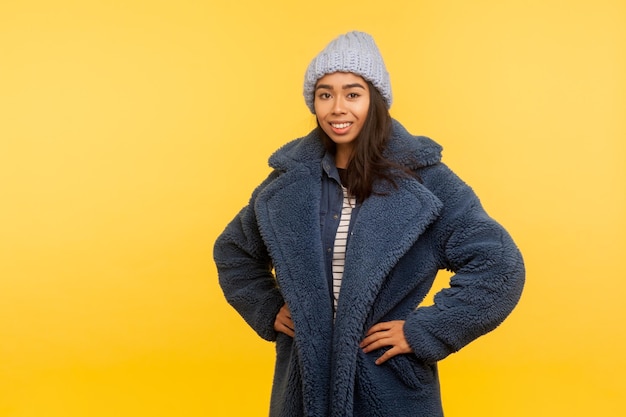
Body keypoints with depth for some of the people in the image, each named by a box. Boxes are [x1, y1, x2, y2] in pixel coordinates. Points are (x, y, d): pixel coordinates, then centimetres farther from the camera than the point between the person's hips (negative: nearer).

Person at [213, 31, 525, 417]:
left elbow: (500, 267, -13)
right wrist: (268, 310, 5)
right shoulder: (290, 179, 1)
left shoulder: (423, 179, -10)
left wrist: (423, 332, -15)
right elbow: (232, 252, 17)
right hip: (305, 383, 3)